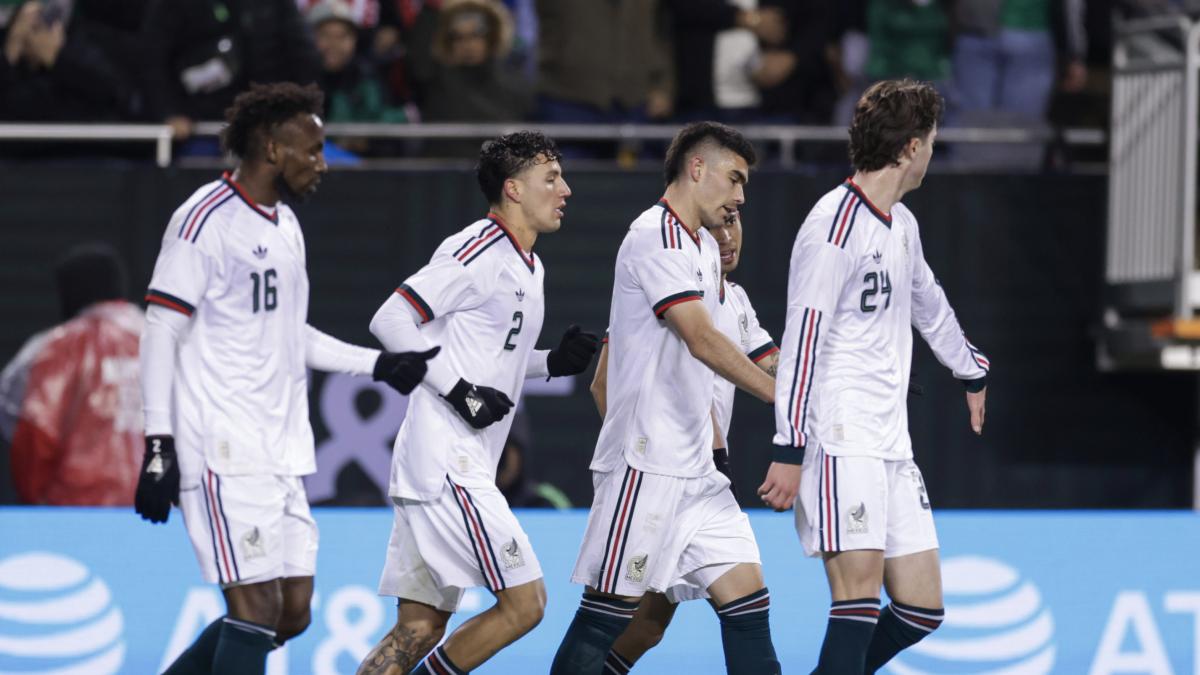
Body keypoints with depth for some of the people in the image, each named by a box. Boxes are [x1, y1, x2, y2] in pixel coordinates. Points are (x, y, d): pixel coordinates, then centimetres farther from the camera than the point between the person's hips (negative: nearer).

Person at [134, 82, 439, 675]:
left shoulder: (284, 224, 17)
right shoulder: (206, 220, -10)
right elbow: (162, 332, -12)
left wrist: (378, 365, 18)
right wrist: (158, 446, -17)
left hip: (281, 455, 9)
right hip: (223, 453, -9)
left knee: (292, 614, 8)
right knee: (257, 608, -12)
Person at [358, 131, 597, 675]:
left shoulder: (529, 267, 18)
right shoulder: (478, 251, -12)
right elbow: (391, 320, -16)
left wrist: (552, 362, 11)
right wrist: (459, 390, -19)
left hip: (462, 467, 10)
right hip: (445, 462, -10)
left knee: (419, 629, 6)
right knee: (524, 603, -10)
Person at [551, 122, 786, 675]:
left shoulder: (704, 248, 18)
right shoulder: (655, 238, -12)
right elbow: (703, 340, -21)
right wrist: (781, 397, -24)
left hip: (695, 470, 9)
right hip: (646, 463, -9)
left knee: (746, 597, 1)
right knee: (609, 611, -5)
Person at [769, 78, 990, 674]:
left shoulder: (901, 224, 15)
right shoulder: (833, 226, -13)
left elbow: (928, 306, 35)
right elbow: (803, 340, -17)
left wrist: (971, 371, 50)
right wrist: (789, 450, -21)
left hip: (891, 446, 9)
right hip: (840, 442, -9)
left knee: (920, 609, 4)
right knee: (860, 594, -18)